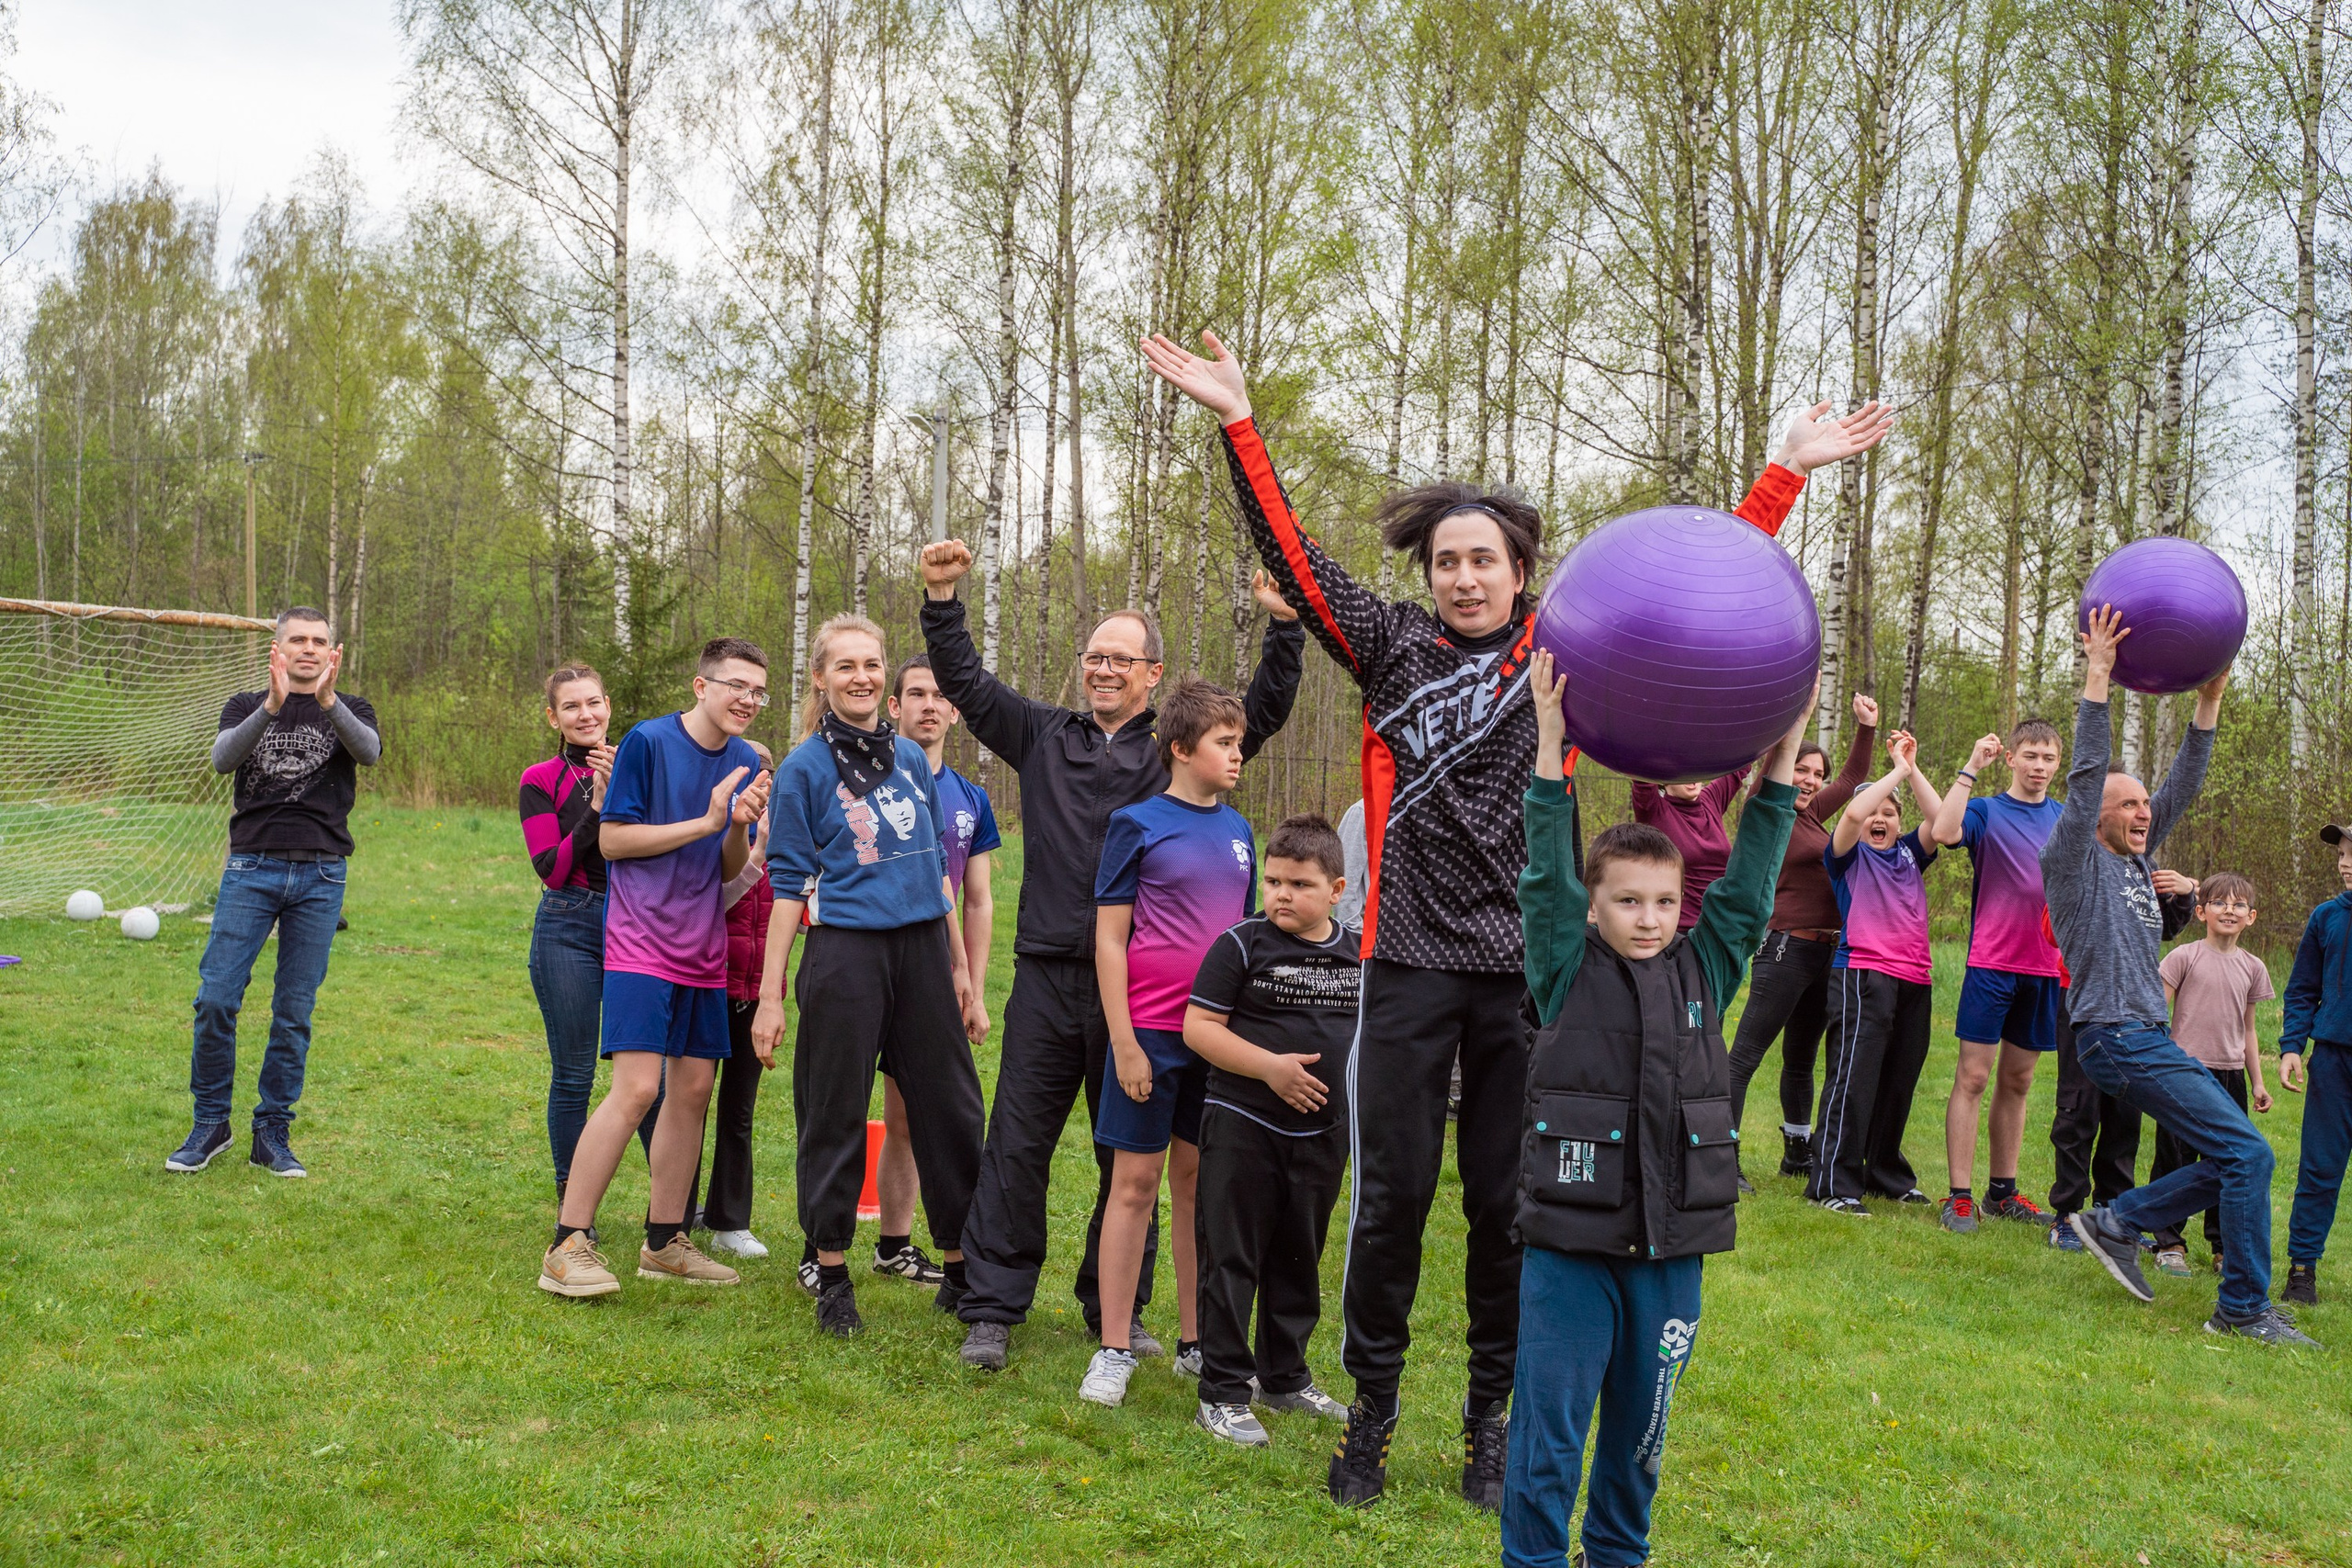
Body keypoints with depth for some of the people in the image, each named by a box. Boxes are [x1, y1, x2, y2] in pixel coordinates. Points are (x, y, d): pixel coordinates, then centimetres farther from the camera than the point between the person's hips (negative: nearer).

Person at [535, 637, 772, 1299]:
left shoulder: (745, 761, 9)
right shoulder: (647, 742, -9)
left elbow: (731, 872, 12)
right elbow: (611, 840, -11)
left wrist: (741, 827, -9)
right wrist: (705, 822, -15)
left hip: (702, 950, 7)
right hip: (642, 943, -7)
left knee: (692, 1089, 8)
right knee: (637, 1087, -15)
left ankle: (665, 1242, 20)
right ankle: (568, 1247, -8)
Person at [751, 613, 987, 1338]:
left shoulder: (913, 758, 11)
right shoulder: (805, 768, -2)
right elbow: (789, 885, -4)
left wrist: (958, 963, 16)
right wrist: (770, 995, -7)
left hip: (923, 947, 5)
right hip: (846, 950, -4)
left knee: (951, 1106, 6)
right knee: (837, 1113, 4)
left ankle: (961, 1268, 18)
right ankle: (832, 1276, 17)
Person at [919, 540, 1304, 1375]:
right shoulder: (1044, 735, 11)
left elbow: (1265, 709, 0)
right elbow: (966, 682, 9)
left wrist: (1285, 626, -12)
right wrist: (943, 599, -3)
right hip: (1049, 973, 1)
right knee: (1017, 1148, 4)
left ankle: (1117, 1308, 24)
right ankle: (991, 1311, 12)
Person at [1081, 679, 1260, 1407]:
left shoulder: (1237, 830, 9)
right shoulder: (1138, 824, -6)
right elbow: (1109, 939, -7)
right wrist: (1123, 1042, -11)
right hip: (1152, 1031, -5)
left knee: (1198, 1180, 12)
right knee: (1136, 1181, 2)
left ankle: (1195, 1341, 23)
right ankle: (1114, 1350, 11)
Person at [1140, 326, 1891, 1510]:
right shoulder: (1394, 648, 6)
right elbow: (1292, 555, 2)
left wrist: (1788, 472, 4)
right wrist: (1236, 421, -4)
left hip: (1528, 967, 1)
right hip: (1410, 964, 0)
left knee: (1508, 1202, 9)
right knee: (1390, 1195, 4)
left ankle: (1493, 1419, 25)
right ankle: (1370, 1414, 21)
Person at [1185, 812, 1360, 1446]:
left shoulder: (1360, 953, 4)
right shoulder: (1242, 944, -10)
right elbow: (1198, 1026, -13)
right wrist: (1270, 1066, -21)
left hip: (1321, 1132, 5)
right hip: (1243, 1126, -5)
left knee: (1299, 1261, 17)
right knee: (1232, 1261, 1)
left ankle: (1285, 1377, 33)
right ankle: (1223, 1393, 11)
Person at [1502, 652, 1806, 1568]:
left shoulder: (1705, 971, 6)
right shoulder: (1569, 974, -3)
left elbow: (1748, 885, 3)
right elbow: (1548, 874, -10)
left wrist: (1781, 758, -1)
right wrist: (1551, 747, -17)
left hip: (1673, 1246, 4)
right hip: (1571, 1241, -3)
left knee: (1641, 1426, 17)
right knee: (1549, 1434, 1)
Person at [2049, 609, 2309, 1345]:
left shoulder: (2133, 859, 16)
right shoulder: (2075, 861, -6)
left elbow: (2182, 787, 15)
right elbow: (2085, 777, -18)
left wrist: (2209, 700, 8)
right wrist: (2097, 680, -23)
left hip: (2150, 1035, 9)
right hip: (2118, 1037, -9)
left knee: (2233, 1159, 8)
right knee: (2247, 1154, -10)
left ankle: (2117, 1223, 13)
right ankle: (2244, 1309, -3)